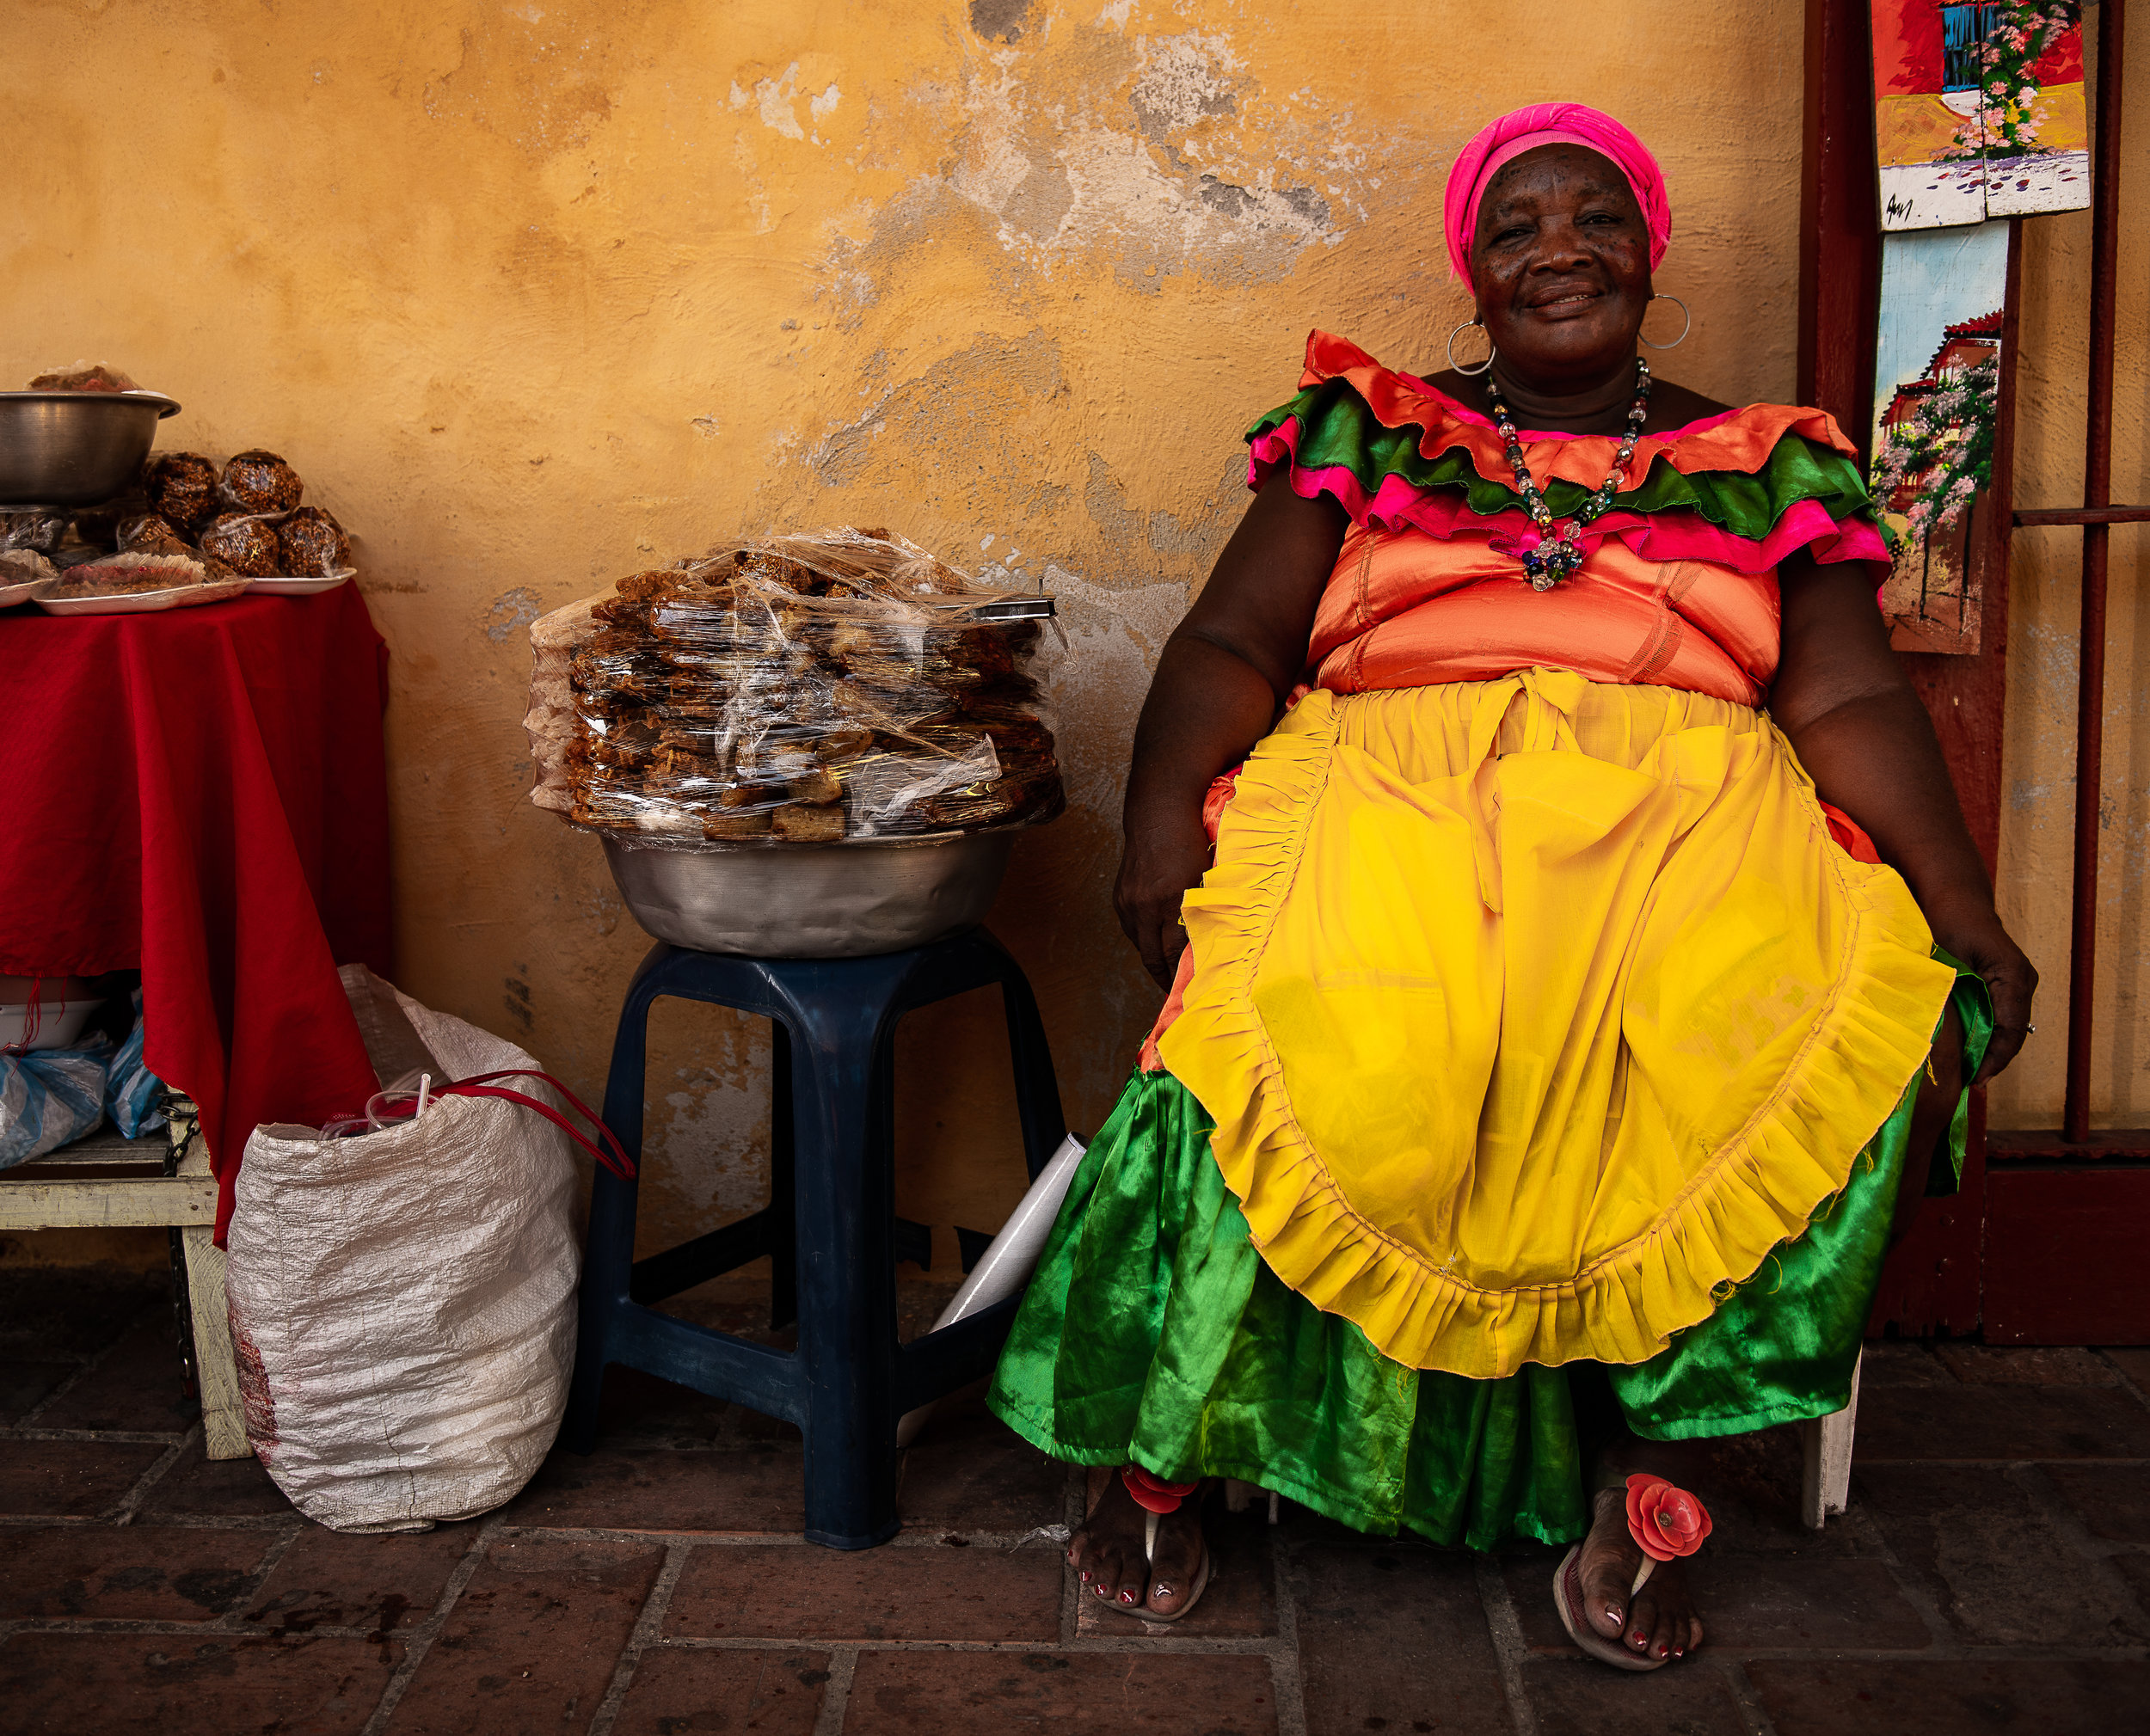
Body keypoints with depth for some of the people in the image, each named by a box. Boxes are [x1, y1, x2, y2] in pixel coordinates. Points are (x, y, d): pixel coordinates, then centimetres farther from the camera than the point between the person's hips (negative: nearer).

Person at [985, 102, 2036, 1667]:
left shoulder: (1771, 464, 21)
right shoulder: (1365, 429, 20)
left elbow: (1847, 699, 10)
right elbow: (1229, 643, 10)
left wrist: (1966, 917, -7)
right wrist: (1163, 810, -11)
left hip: (1690, 815, 2)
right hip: (1396, 788, -1)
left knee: (1832, 1036, -31)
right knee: (1318, 1027, -34)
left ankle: (1642, 1477, -15)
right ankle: (1156, 1449, -12)